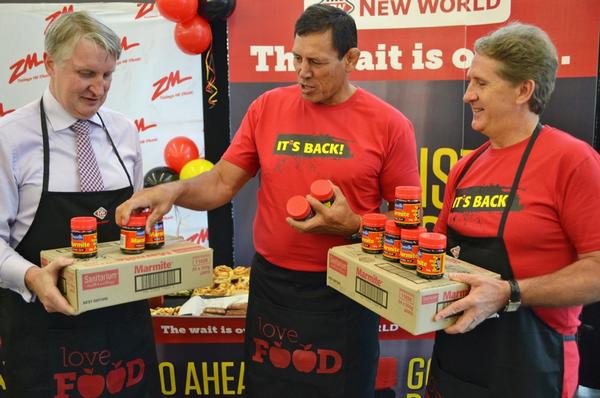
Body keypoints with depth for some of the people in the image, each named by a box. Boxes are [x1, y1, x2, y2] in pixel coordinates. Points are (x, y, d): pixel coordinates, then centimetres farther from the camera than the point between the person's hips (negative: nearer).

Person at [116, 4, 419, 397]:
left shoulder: (390, 124, -7)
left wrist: (354, 224, -18)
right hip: (271, 285, 3)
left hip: (344, 291, -2)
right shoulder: (267, 108, 0)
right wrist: (173, 190, -17)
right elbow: (221, 183, 1)